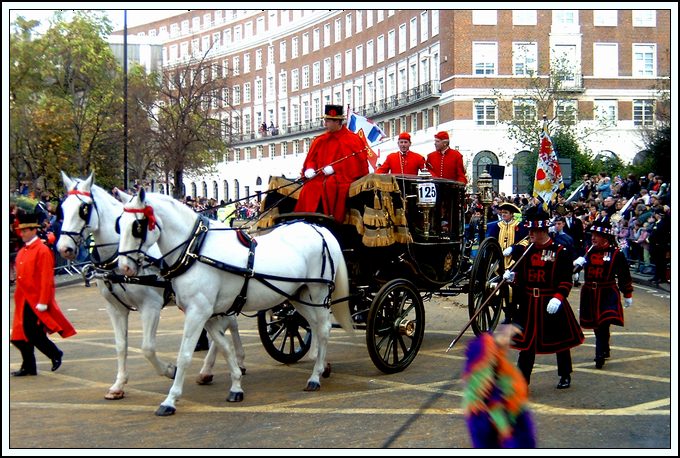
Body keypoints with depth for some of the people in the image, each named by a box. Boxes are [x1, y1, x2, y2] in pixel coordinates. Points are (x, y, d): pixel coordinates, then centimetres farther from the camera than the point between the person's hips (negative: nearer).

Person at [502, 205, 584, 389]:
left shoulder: (559, 251, -9)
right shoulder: (525, 251, 6)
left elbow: (566, 280, -13)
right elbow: (520, 276, 13)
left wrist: (558, 298, -25)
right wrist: (511, 277, -9)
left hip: (552, 304, -4)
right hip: (528, 304, 4)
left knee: (560, 340, 11)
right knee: (526, 342, 3)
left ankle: (565, 376, 30)